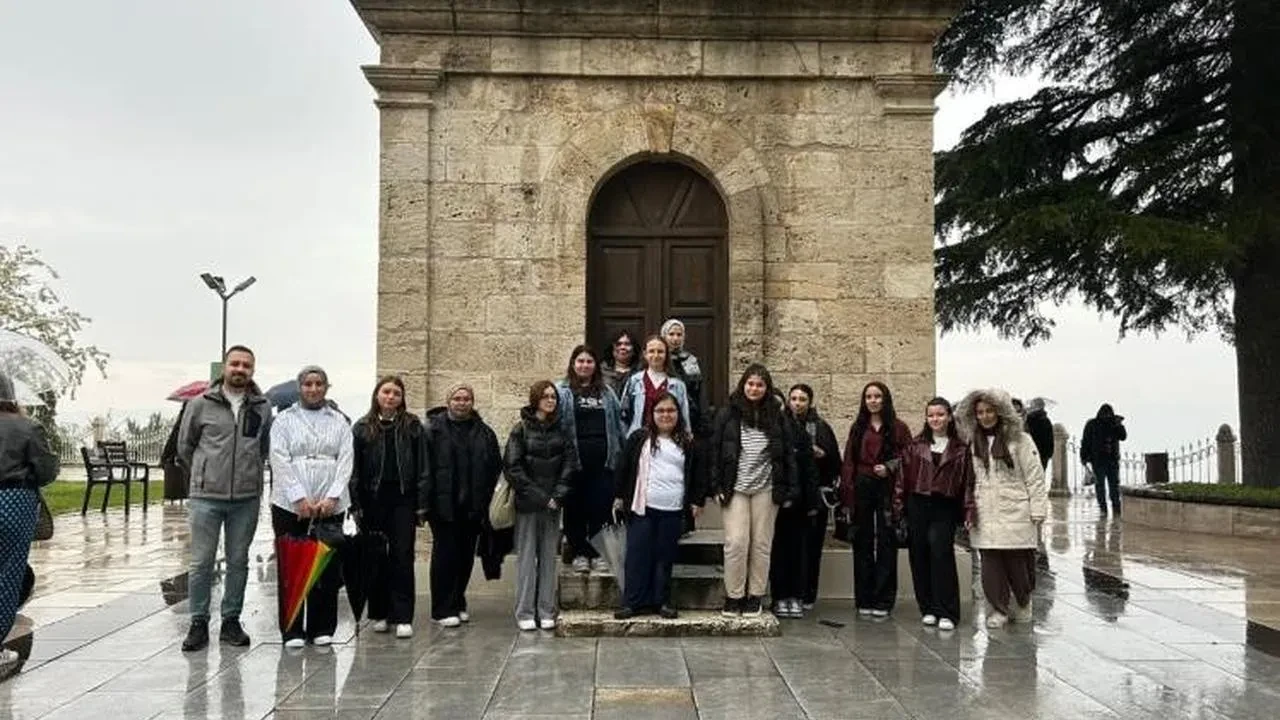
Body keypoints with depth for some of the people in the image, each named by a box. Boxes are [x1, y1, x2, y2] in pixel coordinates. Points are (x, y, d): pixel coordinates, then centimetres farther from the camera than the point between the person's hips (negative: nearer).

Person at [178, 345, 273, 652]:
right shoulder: (201, 404, 0)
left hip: (247, 498, 2)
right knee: (201, 563, 2)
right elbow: (184, 446, 12)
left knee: (238, 562, 9)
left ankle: (231, 621, 20)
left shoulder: (262, 407, 5)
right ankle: (198, 623, 13)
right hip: (206, 497, -1)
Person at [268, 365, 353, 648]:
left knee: (327, 569, 3)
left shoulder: (339, 422, 13)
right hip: (290, 505, -1)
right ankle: (292, 631, 10)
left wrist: (332, 497, -10)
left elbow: (346, 461, 3)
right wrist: (300, 498, -13)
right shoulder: (284, 420, 8)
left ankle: (322, 628, 13)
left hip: (330, 506, 2)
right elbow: (280, 461, -3)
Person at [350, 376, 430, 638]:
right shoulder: (362, 428, 6)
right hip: (374, 499, 1)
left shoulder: (412, 426, 4)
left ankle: (402, 617, 0)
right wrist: (356, 504, -2)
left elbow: (423, 467, 2)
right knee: (377, 558, 7)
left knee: (403, 557, -3)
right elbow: (355, 469, 5)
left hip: (403, 499, -1)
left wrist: (421, 503, -3)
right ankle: (379, 613, 18)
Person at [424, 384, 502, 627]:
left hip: (473, 507, 4)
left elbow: (495, 468, 10)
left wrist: (486, 502, 3)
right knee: (445, 555, 0)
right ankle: (443, 609, 7)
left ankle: (458, 604, 24)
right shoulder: (434, 429, -2)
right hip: (444, 505, -4)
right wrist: (427, 499, -12)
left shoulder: (484, 432, 9)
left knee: (466, 557, 11)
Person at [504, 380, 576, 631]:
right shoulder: (521, 430, -2)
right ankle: (525, 613, 7)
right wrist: (539, 496, -12)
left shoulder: (561, 432, 9)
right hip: (527, 505, -3)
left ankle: (546, 612, 11)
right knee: (527, 558, 0)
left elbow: (569, 466, 5)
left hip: (552, 505, 3)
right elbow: (513, 468, -8)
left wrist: (558, 496, -9)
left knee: (549, 558, 5)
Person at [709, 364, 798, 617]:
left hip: (765, 489, 1)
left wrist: (790, 490, 1)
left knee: (761, 544, 5)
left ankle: (755, 596, 15)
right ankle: (733, 596, 7)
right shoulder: (728, 414, 3)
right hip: (735, 489, -1)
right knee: (736, 542, -6)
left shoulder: (776, 416, 7)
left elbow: (789, 453, 6)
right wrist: (716, 485, -4)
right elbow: (715, 451, 2)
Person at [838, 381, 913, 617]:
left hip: (887, 489, -2)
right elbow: (848, 462, 7)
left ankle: (883, 601, 6)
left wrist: (889, 468, -16)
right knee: (862, 544, 5)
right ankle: (864, 600, 12)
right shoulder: (857, 428, 11)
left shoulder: (898, 428, 4)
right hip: (861, 489, 3)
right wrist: (846, 497, 0)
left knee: (886, 544, 0)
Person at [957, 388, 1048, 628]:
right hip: (985, 518, 3)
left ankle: (1022, 607, 26)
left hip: (1015, 516, -3)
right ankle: (998, 610, 14)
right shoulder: (972, 444, 11)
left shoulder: (1019, 440, -2)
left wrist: (1037, 512, -8)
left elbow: (1035, 478, -4)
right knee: (990, 567, 0)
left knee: (1019, 564, 4)